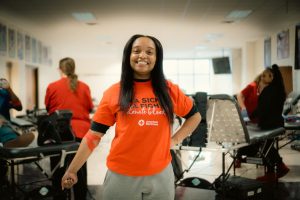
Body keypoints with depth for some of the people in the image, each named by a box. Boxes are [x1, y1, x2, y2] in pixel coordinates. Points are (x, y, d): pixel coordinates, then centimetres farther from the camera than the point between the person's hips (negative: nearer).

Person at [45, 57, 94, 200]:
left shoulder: (52, 87, -5)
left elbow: (48, 108, 10)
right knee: (80, 168, 10)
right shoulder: (84, 87, -2)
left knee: (59, 169, 10)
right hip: (80, 131, 1)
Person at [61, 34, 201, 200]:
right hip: (121, 176, -1)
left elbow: (195, 116, 13)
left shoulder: (170, 90, -1)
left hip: (160, 174, 1)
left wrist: (175, 140, 0)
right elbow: (93, 135, -3)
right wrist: (72, 170, -6)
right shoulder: (114, 93, -4)